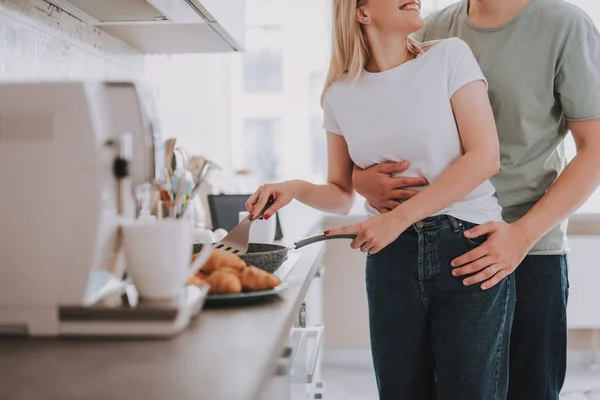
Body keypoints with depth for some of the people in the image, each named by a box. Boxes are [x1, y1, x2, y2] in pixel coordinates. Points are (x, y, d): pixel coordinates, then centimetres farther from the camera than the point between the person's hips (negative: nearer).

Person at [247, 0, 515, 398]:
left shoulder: (449, 56, -2)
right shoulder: (340, 95, 7)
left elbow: (485, 156, -10)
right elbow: (342, 194, 14)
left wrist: (398, 218, -15)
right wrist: (297, 189, -8)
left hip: (469, 249, -2)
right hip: (391, 258, 3)